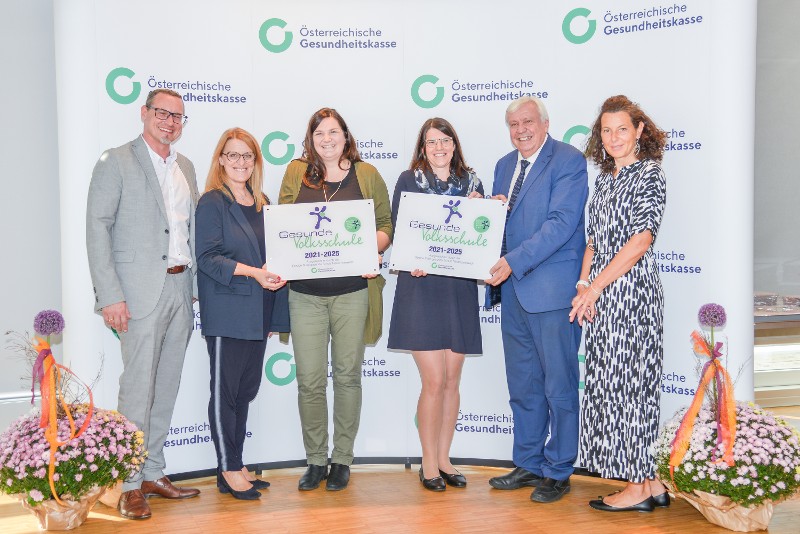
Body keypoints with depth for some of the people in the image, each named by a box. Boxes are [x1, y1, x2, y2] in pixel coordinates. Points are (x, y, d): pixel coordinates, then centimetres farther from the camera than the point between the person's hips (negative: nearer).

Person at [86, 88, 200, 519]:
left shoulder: (185, 167, 16)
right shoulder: (116, 162, -3)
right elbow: (97, 229, -8)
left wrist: (192, 282, 10)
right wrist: (110, 295, -15)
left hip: (180, 287, 6)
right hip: (141, 290, -6)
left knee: (166, 387, 11)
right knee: (138, 386, -5)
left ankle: (154, 474, 22)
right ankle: (130, 485, 6)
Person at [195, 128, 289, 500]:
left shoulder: (262, 203, 14)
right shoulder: (212, 202, -5)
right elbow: (207, 257, -13)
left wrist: (273, 315, 8)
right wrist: (253, 272, -23)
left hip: (257, 312, 7)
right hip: (226, 312, -7)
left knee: (247, 389, 12)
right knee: (225, 390, 2)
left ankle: (235, 465, 23)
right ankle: (229, 470, 12)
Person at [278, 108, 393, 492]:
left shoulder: (367, 175, 7)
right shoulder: (296, 173, 10)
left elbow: (386, 225, 6)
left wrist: (372, 248, -13)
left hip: (352, 290, -1)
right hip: (305, 291, 1)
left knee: (347, 375, 6)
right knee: (309, 380, 2)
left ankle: (342, 459, 20)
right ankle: (315, 460, 17)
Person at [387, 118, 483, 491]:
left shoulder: (471, 182, 10)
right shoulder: (409, 180, 1)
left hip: (460, 290, 4)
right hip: (421, 289, -3)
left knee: (451, 380, 9)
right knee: (434, 381, -4)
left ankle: (443, 459, 22)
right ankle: (429, 463, 12)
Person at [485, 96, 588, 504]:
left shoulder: (569, 161, -8)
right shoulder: (504, 165, 16)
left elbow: (561, 223, -18)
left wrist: (513, 262, -24)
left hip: (552, 290, -7)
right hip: (512, 289, 7)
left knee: (559, 385, 4)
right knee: (522, 386, 15)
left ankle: (557, 472, 17)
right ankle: (528, 464, 28)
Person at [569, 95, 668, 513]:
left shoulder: (649, 174, -6)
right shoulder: (605, 179, 17)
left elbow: (640, 241, -16)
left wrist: (594, 287, -17)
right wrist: (583, 284, 2)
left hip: (631, 290, -8)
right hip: (601, 295, 8)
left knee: (627, 381, -4)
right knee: (609, 381, 8)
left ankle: (640, 486, 7)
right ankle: (652, 483, 16)